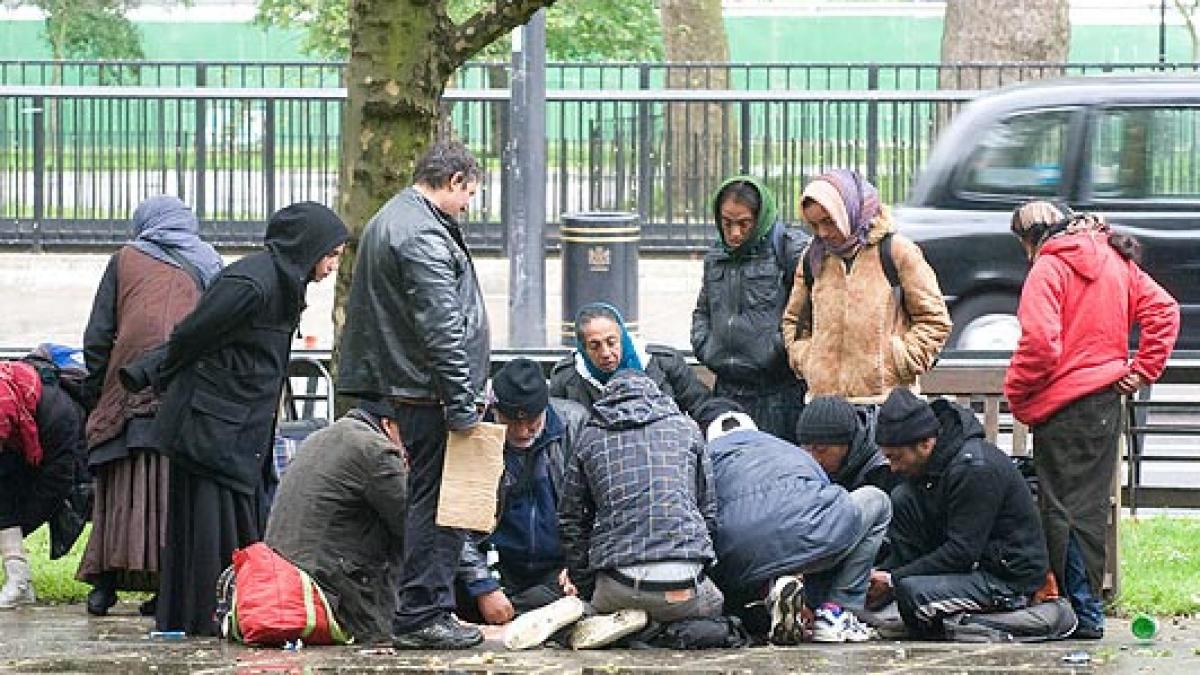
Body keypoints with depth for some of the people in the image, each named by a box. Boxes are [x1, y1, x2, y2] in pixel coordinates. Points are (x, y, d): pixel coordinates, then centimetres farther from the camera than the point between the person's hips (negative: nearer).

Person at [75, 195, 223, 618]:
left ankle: (107, 581, -3)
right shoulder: (208, 265, 18)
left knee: (125, 487, 2)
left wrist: (94, 393, 13)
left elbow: (97, 335, 8)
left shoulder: (126, 259, 14)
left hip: (131, 388, -1)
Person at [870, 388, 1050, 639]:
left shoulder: (975, 468, -24)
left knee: (913, 592, -32)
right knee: (900, 499, -4)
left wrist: (893, 579, -21)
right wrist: (881, 573, -8)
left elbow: (963, 551, -25)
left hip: (1012, 579, -10)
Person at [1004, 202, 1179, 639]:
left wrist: (1017, 394, -6)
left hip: (1062, 406, -8)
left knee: (1062, 509, -3)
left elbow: (1039, 342, -20)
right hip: (1107, 400, 8)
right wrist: (1143, 370, 8)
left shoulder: (1048, 268, -11)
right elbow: (1162, 309, 8)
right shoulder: (1114, 259, 11)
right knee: (1090, 505, 13)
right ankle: (1088, 601, 16)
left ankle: (1081, 611, -5)